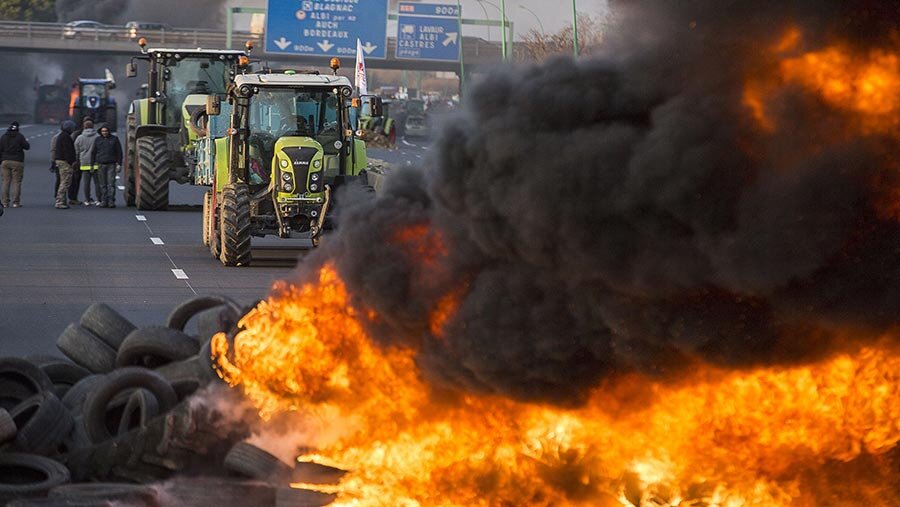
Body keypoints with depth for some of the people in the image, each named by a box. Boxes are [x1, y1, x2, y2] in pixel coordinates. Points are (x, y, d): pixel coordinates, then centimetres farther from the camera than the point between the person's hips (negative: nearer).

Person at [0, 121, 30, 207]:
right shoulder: (20, 136, -5)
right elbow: (27, 147, -2)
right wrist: (26, 142, 19)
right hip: (17, 162, -3)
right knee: (16, 182, 0)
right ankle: (16, 202, -3)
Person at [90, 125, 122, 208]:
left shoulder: (114, 139, 6)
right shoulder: (97, 140, 11)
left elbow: (119, 152, 6)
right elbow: (93, 153, 14)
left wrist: (119, 164, 0)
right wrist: (92, 164, 9)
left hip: (111, 165, -2)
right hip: (101, 164, 2)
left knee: (111, 183, -8)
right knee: (103, 184, 2)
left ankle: (111, 201, -8)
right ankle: (103, 201, 4)